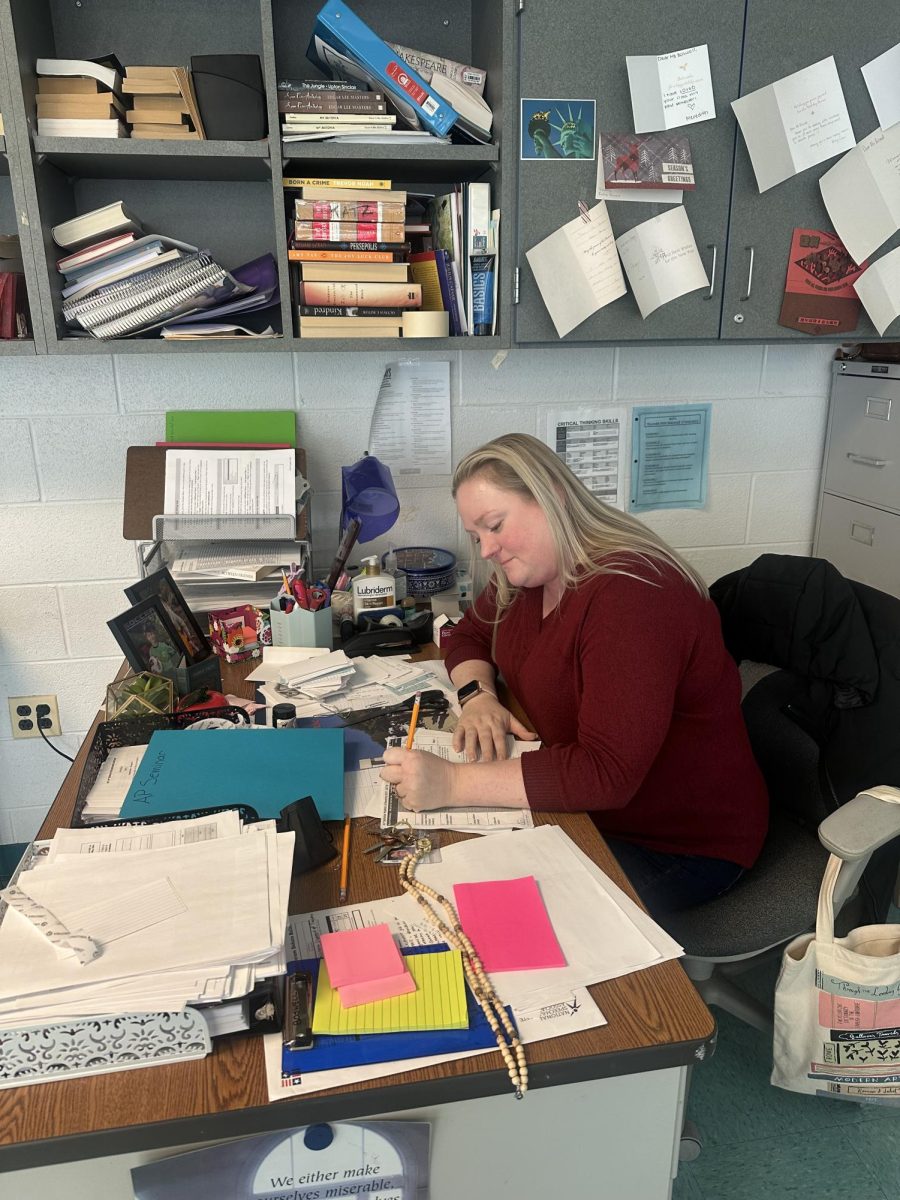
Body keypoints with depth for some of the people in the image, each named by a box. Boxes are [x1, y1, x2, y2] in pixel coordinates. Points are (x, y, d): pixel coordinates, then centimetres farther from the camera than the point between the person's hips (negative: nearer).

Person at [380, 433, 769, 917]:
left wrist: (453, 783, -36)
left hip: (682, 844, -7)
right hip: (585, 809, 8)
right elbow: (470, 635, 14)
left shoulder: (629, 595, -28)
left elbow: (607, 773, -34)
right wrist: (477, 695, -8)